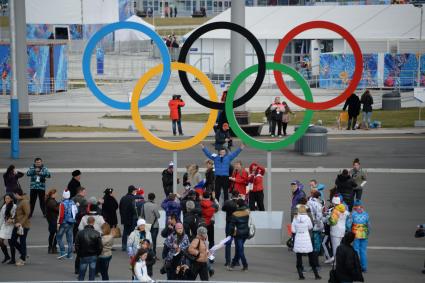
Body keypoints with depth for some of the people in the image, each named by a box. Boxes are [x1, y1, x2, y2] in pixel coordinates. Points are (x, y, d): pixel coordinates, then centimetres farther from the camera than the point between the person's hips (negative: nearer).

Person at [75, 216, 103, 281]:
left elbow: (77, 246, -5)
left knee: (81, 277, 11)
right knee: (92, 277, 8)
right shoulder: (96, 234, -12)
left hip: (83, 256, 0)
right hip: (93, 256, 0)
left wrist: (79, 254, 10)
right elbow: (100, 247, -10)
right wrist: (97, 254, 8)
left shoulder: (80, 233, -9)